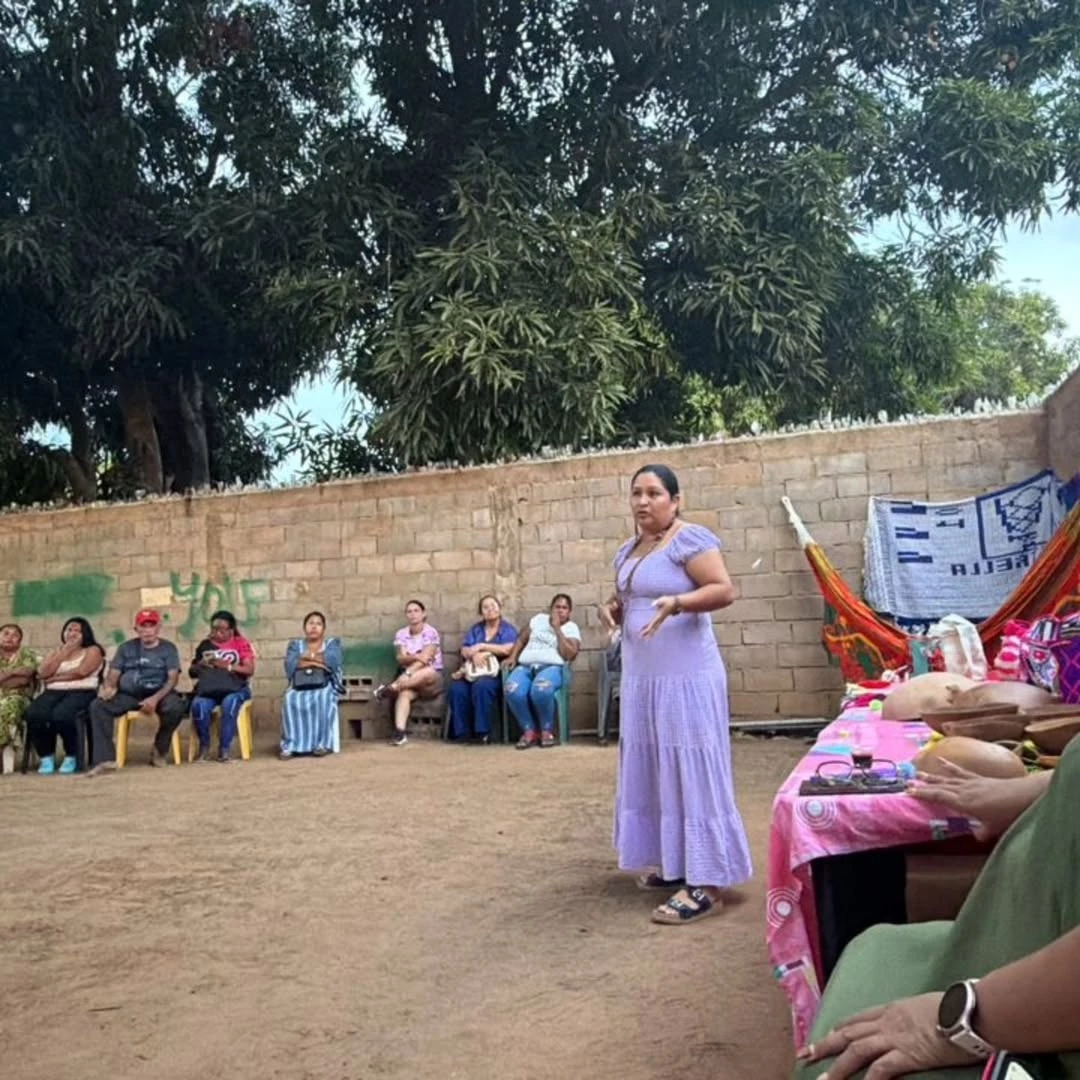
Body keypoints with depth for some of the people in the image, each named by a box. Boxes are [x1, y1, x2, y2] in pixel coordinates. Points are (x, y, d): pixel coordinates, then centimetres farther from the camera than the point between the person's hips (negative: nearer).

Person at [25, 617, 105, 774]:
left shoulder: (92, 651, 10)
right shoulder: (55, 652, 25)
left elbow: (81, 672, -8)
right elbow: (43, 674, 6)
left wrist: (53, 678, 1)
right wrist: (63, 652, 5)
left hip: (81, 692, -4)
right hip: (53, 692, 4)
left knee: (61, 715, -37)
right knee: (34, 714, -30)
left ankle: (71, 757, -15)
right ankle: (46, 757, -13)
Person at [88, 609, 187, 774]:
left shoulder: (168, 648, 8)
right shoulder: (126, 648, 17)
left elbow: (172, 678, -4)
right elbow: (113, 674, 9)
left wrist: (155, 699, -22)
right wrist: (108, 687, -17)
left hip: (158, 694, -2)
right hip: (128, 694, 2)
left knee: (176, 706, -34)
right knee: (97, 706, -24)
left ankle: (160, 750, -8)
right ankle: (106, 759, -28)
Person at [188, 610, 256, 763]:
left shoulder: (241, 643, 7)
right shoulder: (205, 645, 15)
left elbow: (250, 670, -3)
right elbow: (191, 672, 18)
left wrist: (228, 666, -15)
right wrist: (200, 665, -4)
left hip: (235, 688, -2)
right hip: (209, 689, 2)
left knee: (229, 703, -37)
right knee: (198, 704, -32)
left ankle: (224, 748, -25)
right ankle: (204, 746, -12)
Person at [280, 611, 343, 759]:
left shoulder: (332, 643, 13)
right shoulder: (295, 644, 16)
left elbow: (333, 661, -9)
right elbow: (290, 666, -4)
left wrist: (308, 656, -3)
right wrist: (317, 661, -11)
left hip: (325, 685, -1)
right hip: (300, 686, 1)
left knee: (323, 698, -35)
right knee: (290, 699, -32)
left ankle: (322, 743, -28)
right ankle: (290, 745, -28)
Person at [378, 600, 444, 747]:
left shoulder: (431, 632, -6)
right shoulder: (401, 634, 6)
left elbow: (425, 659, -18)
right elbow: (400, 658, -7)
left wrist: (407, 674, -31)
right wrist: (415, 657, -28)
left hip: (432, 679, -2)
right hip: (409, 679, 2)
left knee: (428, 672, -38)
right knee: (404, 692, -33)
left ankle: (392, 688, -28)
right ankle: (399, 732, -47)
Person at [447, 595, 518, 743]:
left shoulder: (508, 629, 9)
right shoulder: (475, 629, 20)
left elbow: (507, 649, -10)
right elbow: (464, 651, 8)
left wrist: (481, 646, -7)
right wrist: (475, 654, -16)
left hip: (495, 671, -4)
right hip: (473, 670, 4)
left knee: (482, 686, -37)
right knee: (457, 688, -28)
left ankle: (483, 732, -30)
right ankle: (462, 732, -22)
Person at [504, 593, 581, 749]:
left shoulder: (571, 628, 12)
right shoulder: (539, 619, 23)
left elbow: (570, 655, -5)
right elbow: (521, 640, 24)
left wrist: (557, 628, -3)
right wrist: (513, 657, 6)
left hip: (552, 667, -3)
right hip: (526, 666, 3)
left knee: (541, 689, -40)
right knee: (512, 690, -32)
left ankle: (547, 730, -16)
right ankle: (529, 730, -15)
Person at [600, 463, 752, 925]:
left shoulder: (689, 539, -11)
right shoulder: (629, 550, 15)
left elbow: (724, 590, -17)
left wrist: (678, 602, -32)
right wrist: (612, 607, 2)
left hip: (685, 678, -9)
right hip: (642, 677, 9)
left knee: (691, 771, -7)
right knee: (654, 769, 13)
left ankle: (706, 883, -2)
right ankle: (673, 861, 26)